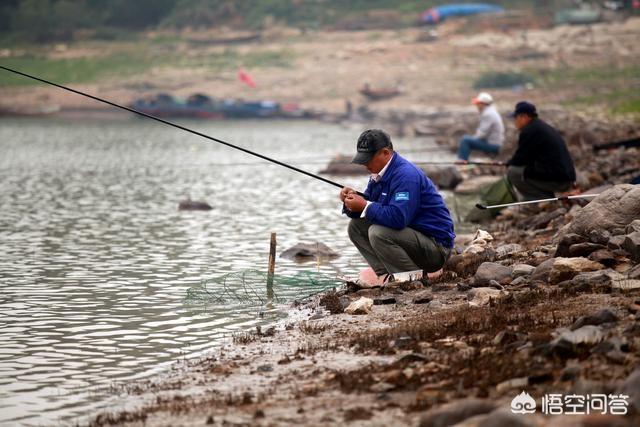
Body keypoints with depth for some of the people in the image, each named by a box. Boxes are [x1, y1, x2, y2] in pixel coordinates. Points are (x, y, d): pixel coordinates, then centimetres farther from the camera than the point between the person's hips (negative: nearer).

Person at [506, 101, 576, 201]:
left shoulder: (529, 131, -10)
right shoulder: (545, 127, 20)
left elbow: (519, 159, -7)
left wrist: (508, 163, 13)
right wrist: (511, 162, 23)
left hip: (555, 179, -10)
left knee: (512, 172, -6)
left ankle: (545, 200, -4)